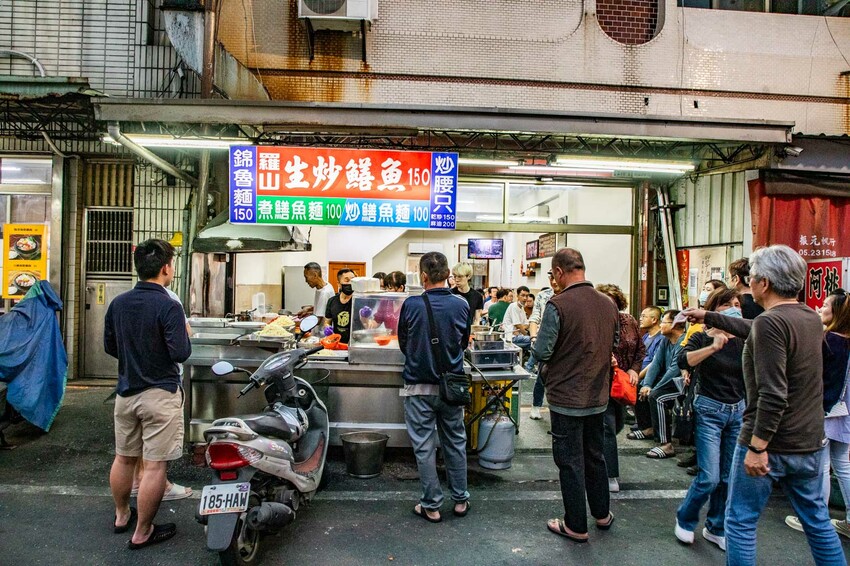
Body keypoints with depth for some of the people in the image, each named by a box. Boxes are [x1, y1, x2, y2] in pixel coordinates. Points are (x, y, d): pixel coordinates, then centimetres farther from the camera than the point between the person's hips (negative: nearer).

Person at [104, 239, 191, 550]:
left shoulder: (118, 303, 2)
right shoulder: (168, 307, -19)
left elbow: (109, 346, 11)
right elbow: (180, 353, -21)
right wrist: (185, 334, -2)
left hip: (126, 392, 7)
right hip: (159, 394, -7)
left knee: (123, 457, 21)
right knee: (155, 465, 3)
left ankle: (122, 515, 40)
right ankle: (142, 532, 13)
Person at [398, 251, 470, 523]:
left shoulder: (411, 305, -12)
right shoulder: (461, 305, -6)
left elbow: (403, 343, 2)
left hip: (419, 388, -2)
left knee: (424, 447, 8)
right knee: (455, 443, 16)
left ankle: (431, 506, 18)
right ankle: (460, 500, 28)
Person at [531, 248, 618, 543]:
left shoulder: (557, 305, -21)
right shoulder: (608, 304, -1)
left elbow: (541, 352, -20)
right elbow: (615, 344, 12)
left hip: (567, 398, -6)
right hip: (598, 396, 6)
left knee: (570, 461, 8)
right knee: (595, 455, 23)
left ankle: (576, 526, 22)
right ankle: (602, 514, 39)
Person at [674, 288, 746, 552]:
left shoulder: (743, 341, 5)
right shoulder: (702, 338, -7)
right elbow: (683, 361, -26)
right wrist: (714, 346, -35)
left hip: (737, 411, 5)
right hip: (709, 410, -4)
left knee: (728, 477, 9)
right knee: (710, 477, -7)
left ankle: (716, 528, 27)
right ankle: (684, 520, 17)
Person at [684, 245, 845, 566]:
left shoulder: (770, 323, -21)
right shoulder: (811, 318, 5)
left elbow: (773, 395, -26)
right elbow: (753, 332, 21)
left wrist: (757, 447, -22)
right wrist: (708, 317, 28)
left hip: (770, 444, -8)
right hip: (811, 444, 8)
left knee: (740, 521, 7)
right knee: (818, 521, 21)